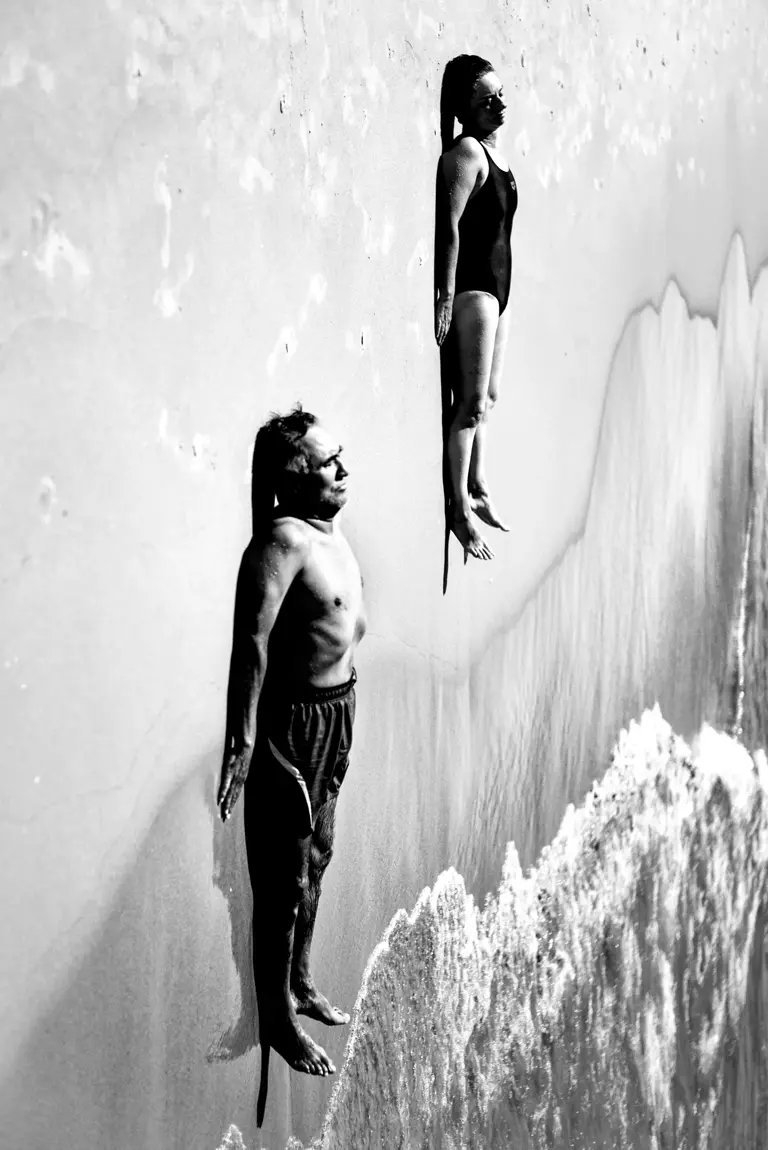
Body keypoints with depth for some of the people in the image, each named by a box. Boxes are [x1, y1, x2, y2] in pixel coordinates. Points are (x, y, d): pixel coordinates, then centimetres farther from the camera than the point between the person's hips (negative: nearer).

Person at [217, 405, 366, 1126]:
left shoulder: (328, 532, 6)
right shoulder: (282, 540, -23)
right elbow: (252, 641, -33)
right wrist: (242, 738, -39)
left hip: (337, 708, 9)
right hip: (293, 720, -9)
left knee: (316, 855, 23)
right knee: (285, 878, 1)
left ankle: (301, 983, 41)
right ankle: (278, 1021, 15)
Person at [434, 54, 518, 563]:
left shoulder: (494, 149, 14)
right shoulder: (465, 152, -14)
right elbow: (449, 227, -20)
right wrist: (446, 297, -24)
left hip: (498, 287, 9)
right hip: (471, 288, -9)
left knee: (487, 397, 15)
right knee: (472, 401, -9)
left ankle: (478, 489, 26)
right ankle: (458, 507, -4)